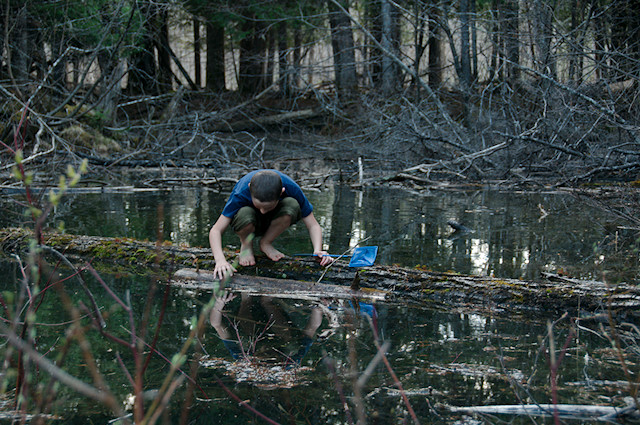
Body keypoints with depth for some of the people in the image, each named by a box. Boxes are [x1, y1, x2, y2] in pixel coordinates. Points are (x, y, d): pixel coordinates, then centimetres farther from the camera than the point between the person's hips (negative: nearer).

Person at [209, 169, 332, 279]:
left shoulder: (291, 189, -32)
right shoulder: (241, 193, -36)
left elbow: (313, 225, -24)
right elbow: (216, 230, -33)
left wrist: (317, 250, -42)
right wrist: (220, 260, -48)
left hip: (274, 221, 2)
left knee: (292, 205, -34)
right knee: (245, 214, -39)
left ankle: (266, 243, -7)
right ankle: (246, 245, -3)